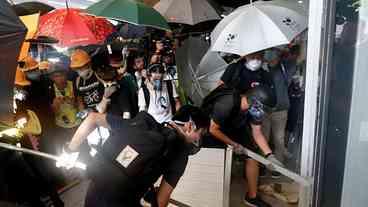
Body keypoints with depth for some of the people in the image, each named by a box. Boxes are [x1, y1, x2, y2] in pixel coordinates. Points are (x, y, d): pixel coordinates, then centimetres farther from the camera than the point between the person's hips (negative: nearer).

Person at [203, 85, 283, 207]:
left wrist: (269, 155, -18)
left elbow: (257, 133, -9)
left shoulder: (253, 108, -17)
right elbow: (213, 130, -28)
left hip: (233, 128, 6)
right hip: (213, 129, -5)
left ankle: (252, 197, 8)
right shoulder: (226, 104, -37)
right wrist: (233, 144, -24)